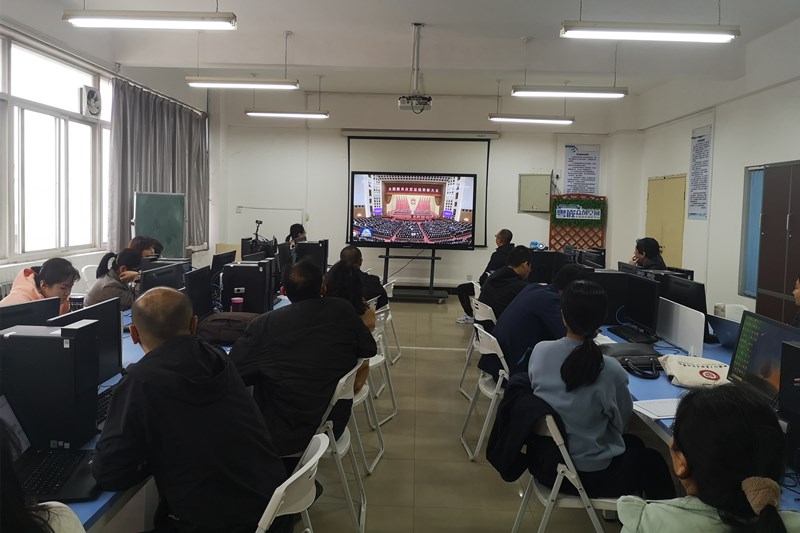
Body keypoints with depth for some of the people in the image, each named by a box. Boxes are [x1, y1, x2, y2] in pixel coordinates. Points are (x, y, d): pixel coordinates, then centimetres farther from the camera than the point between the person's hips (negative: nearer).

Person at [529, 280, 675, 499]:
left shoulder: (539, 351, -14)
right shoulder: (609, 369, -25)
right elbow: (621, 422, -7)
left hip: (546, 461, 5)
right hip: (590, 475, -5)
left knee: (633, 443, 31)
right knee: (652, 460, 27)